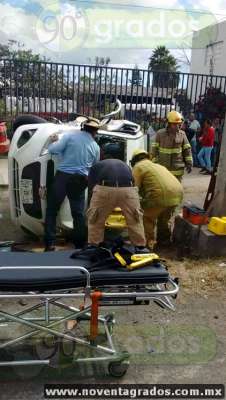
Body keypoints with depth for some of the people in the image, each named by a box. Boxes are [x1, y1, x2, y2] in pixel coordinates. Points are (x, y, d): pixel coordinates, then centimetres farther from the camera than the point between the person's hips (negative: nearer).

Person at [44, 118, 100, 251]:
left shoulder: (71, 135, -2)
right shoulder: (96, 147, 9)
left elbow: (53, 150, -8)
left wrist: (54, 141, 13)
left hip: (63, 176, -2)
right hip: (80, 179, 3)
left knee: (52, 209, 7)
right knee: (79, 213, 13)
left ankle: (50, 243, 4)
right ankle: (80, 244, 16)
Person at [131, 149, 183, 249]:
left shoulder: (138, 167, 10)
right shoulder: (157, 165, 33)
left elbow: (135, 188, 5)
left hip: (162, 194, -8)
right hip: (178, 193, 8)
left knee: (148, 218, 13)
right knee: (164, 218, 29)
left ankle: (149, 243, 15)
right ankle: (164, 240, 42)